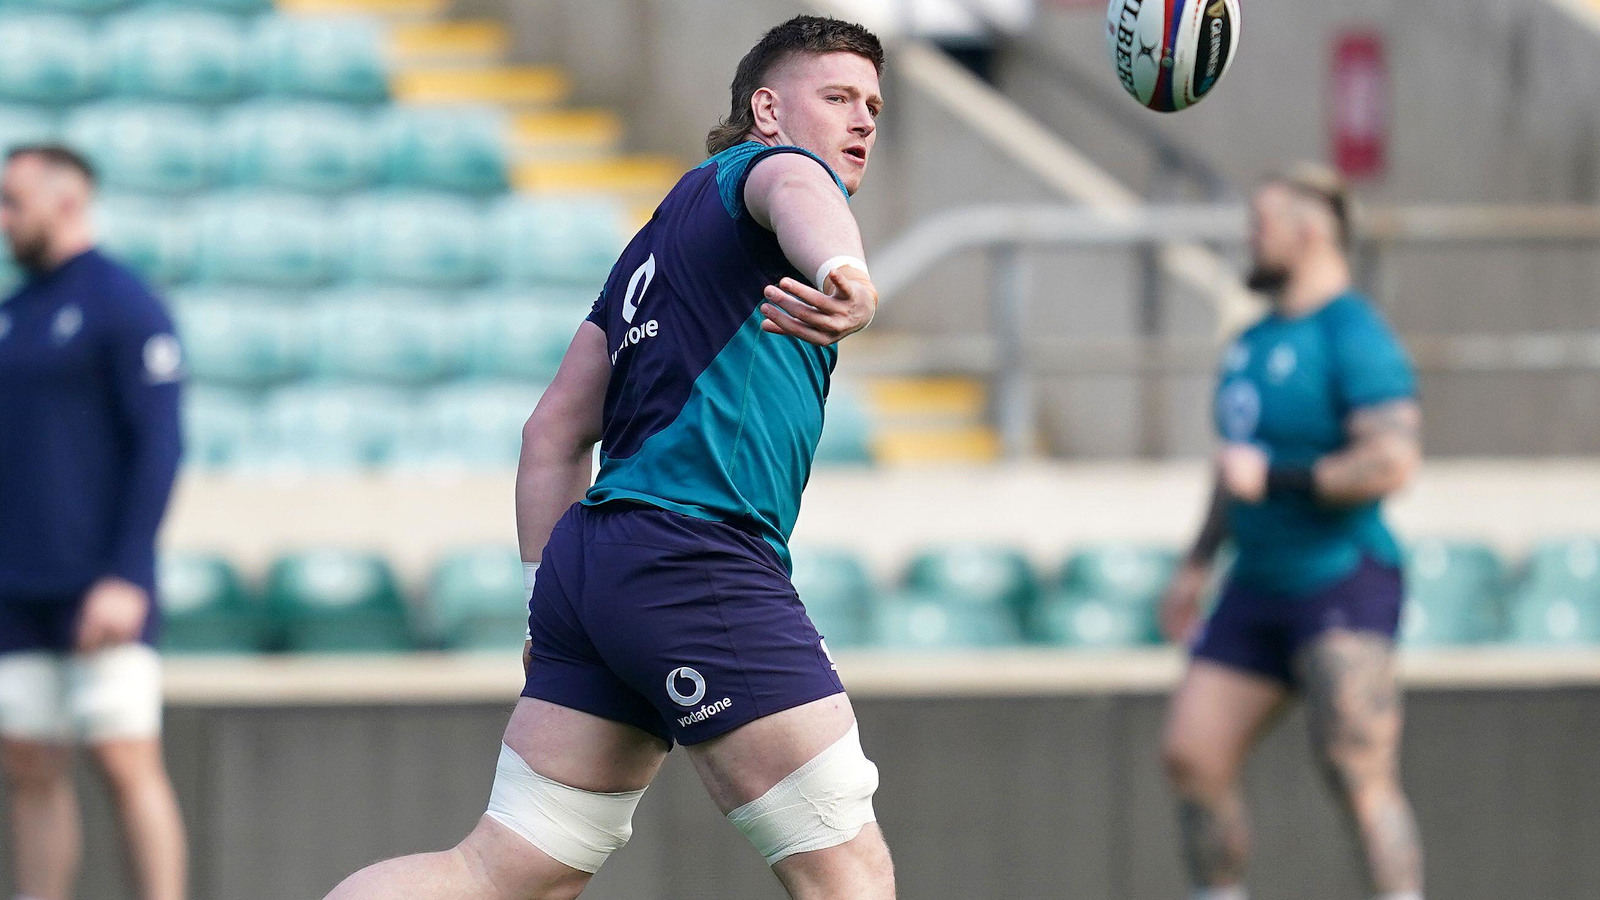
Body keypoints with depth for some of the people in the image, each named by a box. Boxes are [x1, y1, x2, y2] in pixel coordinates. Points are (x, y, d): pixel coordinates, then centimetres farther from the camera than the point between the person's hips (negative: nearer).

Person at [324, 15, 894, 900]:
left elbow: (555, 431, 26)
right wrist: (844, 274, -46)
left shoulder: (656, 244, 28)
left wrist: (549, 592, 25)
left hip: (586, 561, 9)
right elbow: (794, 189, -24)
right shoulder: (769, 163, 3)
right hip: (698, 560, -9)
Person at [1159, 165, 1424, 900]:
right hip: (1259, 586, 9)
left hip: (1343, 586, -9)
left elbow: (1392, 460, -24)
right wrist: (1196, 566, 27)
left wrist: (1273, 478, -20)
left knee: (1362, 782, -15)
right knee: (1191, 754, 4)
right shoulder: (1256, 340, 15)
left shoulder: (1352, 337, -13)